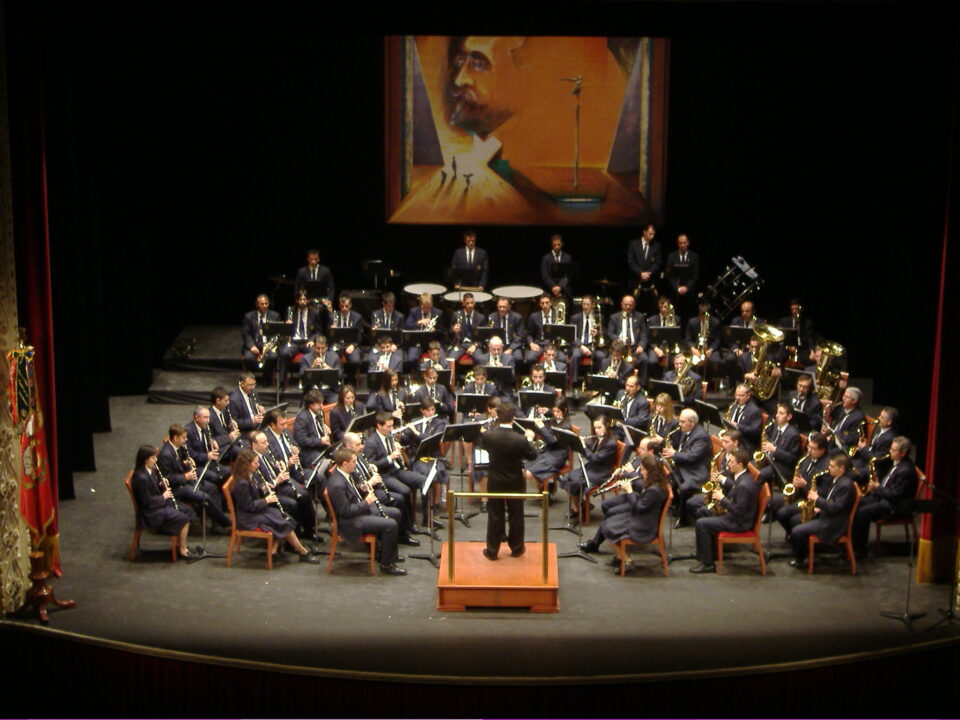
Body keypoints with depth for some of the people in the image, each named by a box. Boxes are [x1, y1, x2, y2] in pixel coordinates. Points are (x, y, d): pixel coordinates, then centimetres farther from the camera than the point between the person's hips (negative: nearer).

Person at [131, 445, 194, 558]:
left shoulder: (151, 470, 0)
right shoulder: (141, 478, -28)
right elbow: (147, 502, -24)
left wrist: (162, 484, -2)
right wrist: (163, 497, -14)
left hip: (161, 503, 10)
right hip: (152, 513, -10)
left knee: (189, 510, 8)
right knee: (183, 519, -15)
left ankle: (180, 543, 15)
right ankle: (182, 549, 1)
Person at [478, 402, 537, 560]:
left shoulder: (488, 435, -16)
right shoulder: (520, 440, -23)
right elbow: (532, 455, -7)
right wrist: (530, 439, 8)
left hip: (495, 482, 1)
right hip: (514, 483, -1)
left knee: (495, 516, 11)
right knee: (516, 516, 15)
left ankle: (492, 550, 18)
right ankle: (516, 548, 28)